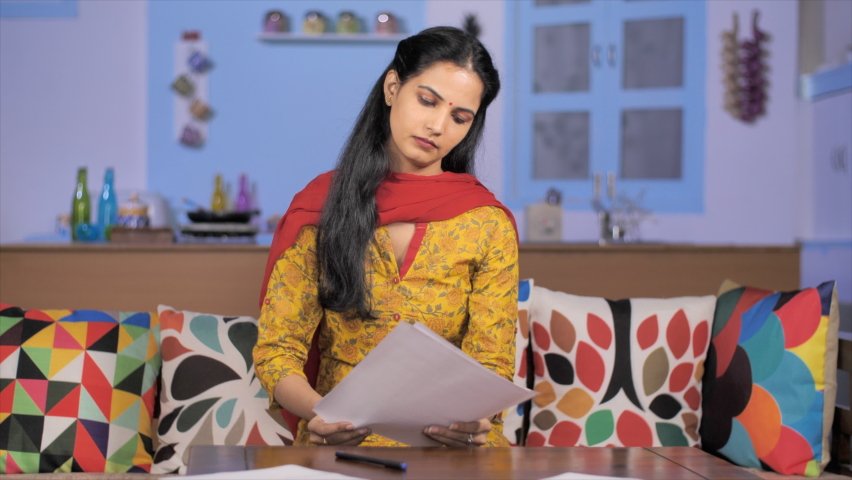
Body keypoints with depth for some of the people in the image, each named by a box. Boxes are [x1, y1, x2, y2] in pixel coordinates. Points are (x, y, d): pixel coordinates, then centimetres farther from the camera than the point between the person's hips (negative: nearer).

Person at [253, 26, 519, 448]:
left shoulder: (489, 224, 1)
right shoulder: (318, 208, 2)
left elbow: (491, 367, -2)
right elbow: (276, 350, -1)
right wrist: (317, 411, -23)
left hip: (451, 443, 0)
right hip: (341, 440, 0)